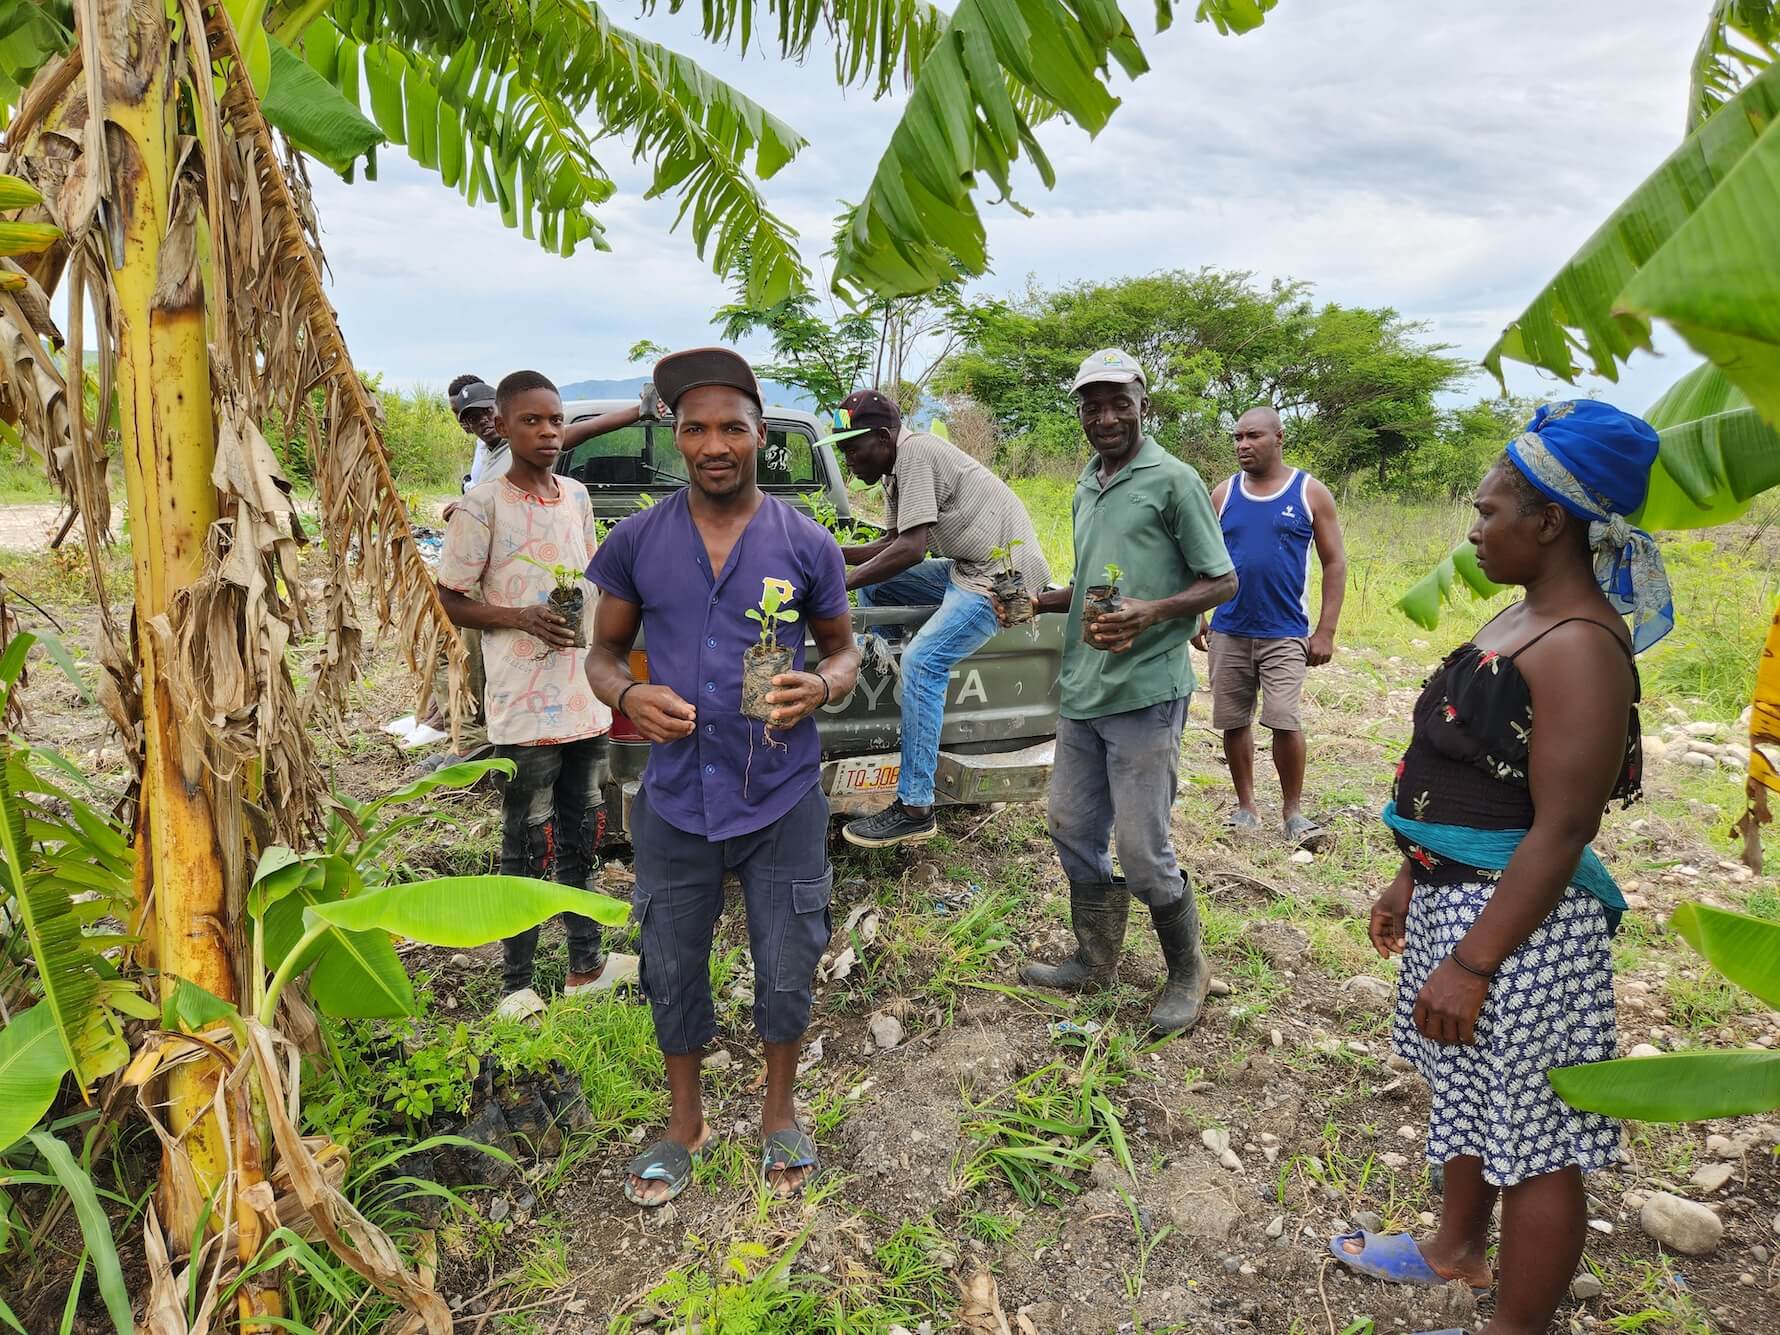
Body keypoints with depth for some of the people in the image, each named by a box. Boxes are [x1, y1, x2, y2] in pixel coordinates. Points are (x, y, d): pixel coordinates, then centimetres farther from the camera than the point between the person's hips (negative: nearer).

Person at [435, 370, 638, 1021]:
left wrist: (589, 605, 2)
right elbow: (452, 600, -7)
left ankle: (586, 963, 29)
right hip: (524, 709, -6)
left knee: (582, 837, 15)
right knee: (528, 846, 2)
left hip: (586, 697, 6)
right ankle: (516, 984, 16)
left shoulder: (576, 496, 9)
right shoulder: (483, 504, -9)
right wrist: (521, 617, -20)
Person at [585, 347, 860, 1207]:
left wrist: (821, 687, -16)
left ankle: (779, 1113, 39)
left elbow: (843, 649, 8)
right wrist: (627, 696, -16)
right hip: (675, 800, 1)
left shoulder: (806, 544, -3)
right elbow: (603, 651, 7)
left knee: (787, 973, 11)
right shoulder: (638, 540, -1)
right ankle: (684, 1124, 40)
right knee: (673, 972, 15)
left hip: (782, 798, -1)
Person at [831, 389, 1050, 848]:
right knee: (873, 585, 11)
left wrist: (840, 583, -17)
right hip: (968, 567, 11)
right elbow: (894, 542, 17)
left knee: (922, 662, -21)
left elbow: (911, 549, -24)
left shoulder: (916, 452, -17)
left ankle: (915, 810, -18)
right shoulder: (898, 468, 13)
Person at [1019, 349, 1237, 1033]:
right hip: (1081, 689, 8)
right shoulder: (1087, 486, 16)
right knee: (1072, 827, 14)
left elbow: (1222, 582, -7)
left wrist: (1153, 611, -24)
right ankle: (1094, 961, 33)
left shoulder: (1172, 480, -7)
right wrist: (1037, 601, 9)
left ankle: (1187, 971, 22)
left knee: (1142, 852, -2)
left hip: (1144, 693, -8)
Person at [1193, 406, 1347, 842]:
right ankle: (1245, 806, 23)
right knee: (1234, 722, 8)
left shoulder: (1310, 493, 0)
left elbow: (1334, 564, 1)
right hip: (1228, 631, 3)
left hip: (1285, 634, -3)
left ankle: (1292, 810, 10)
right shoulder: (1223, 494, 7)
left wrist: (1326, 631, -5)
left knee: (1285, 722, -10)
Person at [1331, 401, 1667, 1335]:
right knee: (1468, 1090, 25)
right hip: (1456, 897, 10)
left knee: (1531, 1136, 7)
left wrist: (1473, 964, -22)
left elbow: (1560, 832, -24)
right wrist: (1412, 881, 18)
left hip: (1520, 919, -10)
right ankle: (1459, 1250, 47)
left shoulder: (1578, 648, -21)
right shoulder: (1523, 620, 9)